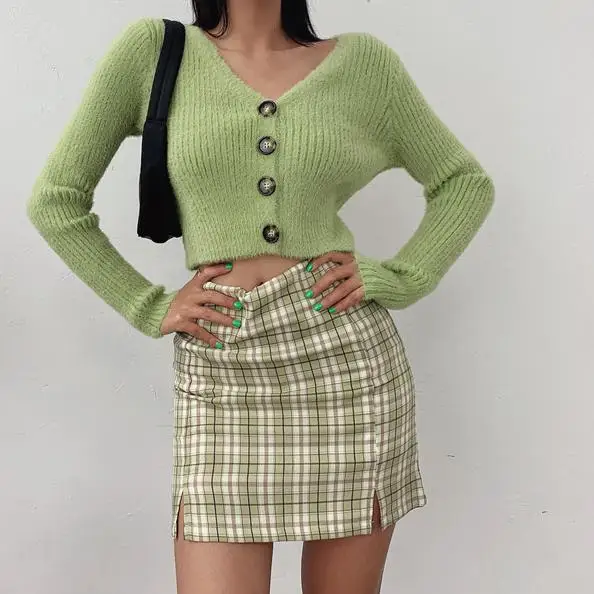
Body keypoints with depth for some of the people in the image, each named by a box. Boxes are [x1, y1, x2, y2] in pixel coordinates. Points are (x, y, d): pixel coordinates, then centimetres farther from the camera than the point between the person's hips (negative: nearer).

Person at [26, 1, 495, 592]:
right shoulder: (152, 49, 5)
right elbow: (55, 198, 7)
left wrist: (395, 277, 2)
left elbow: (466, 182, 15)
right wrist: (148, 308, 2)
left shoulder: (362, 60, 7)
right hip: (217, 372, 0)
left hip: (343, 352, 1)